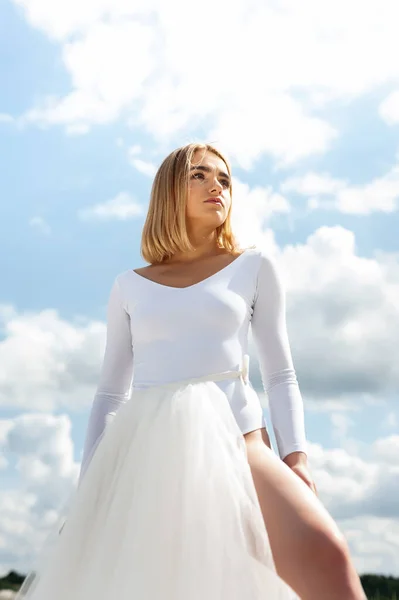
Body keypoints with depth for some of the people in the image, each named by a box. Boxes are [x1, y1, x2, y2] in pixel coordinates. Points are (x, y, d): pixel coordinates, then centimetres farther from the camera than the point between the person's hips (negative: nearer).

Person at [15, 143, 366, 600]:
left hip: (233, 439, -2)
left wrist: (296, 459, -5)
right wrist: (89, 489, 8)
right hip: (147, 447, 2)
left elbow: (280, 375, 10)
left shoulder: (254, 267, 14)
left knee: (324, 555, -28)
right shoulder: (130, 287, 17)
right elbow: (110, 394, 17)